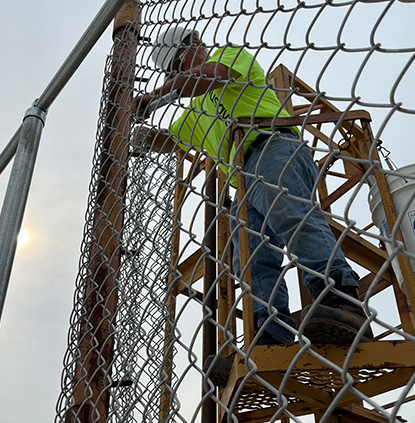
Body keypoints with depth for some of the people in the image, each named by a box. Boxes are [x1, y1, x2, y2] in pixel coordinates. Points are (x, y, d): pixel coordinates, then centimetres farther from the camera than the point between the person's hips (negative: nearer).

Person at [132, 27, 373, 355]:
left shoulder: (231, 53, 20)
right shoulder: (197, 109, 42)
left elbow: (208, 74, -3)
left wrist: (155, 95, 4)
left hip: (273, 147, -8)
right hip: (244, 180, 8)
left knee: (289, 213, -35)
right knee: (254, 262, -14)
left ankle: (344, 304, -52)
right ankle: (274, 339, -28)